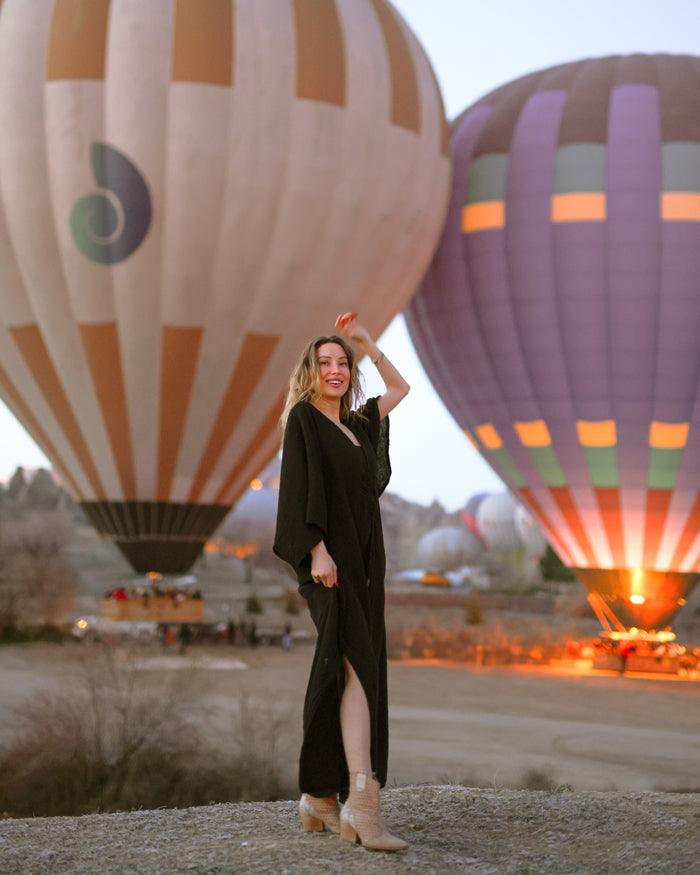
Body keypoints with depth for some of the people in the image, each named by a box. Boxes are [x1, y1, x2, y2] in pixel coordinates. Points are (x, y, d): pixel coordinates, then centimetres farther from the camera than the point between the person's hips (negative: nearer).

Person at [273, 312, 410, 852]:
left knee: (340, 677, 6)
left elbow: (400, 388, 35)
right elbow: (300, 486, -12)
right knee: (360, 670, -20)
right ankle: (363, 804, -28)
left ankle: (321, 798, 10)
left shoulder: (354, 423, 21)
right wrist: (317, 550, -22)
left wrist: (365, 342, 26)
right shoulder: (303, 418, -1)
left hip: (362, 562, 8)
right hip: (330, 560, -8)